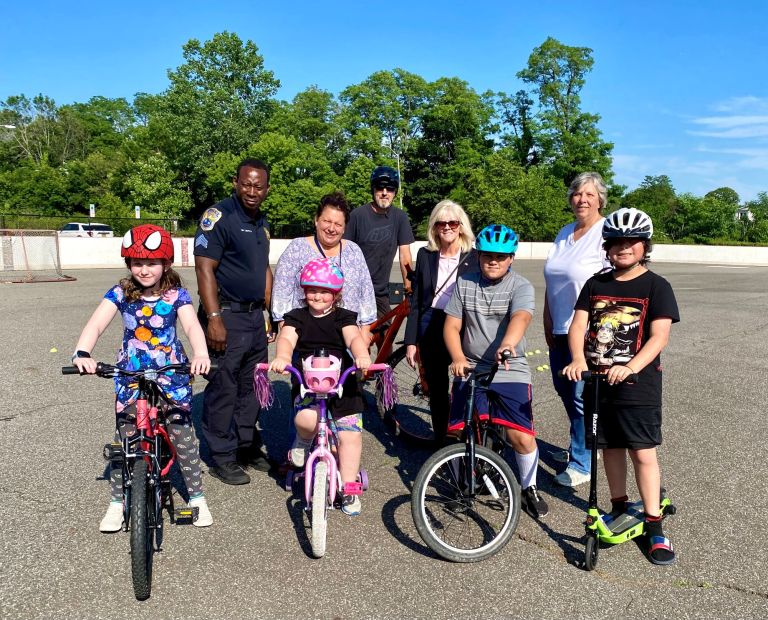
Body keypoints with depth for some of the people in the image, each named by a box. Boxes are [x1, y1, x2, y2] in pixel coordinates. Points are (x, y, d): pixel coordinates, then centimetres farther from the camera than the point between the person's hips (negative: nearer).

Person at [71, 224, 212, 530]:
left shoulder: (176, 295, -7)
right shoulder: (120, 293, -5)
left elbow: (192, 325, -22)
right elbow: (96, 323, -17)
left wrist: (200, 354, -43)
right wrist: (82, 352, -37)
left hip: (172, 375, -1)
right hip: (131, 376, 1)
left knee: (183, 436, 2)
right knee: (124, 438, 5)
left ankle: (197, 497, 19)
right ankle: (117, 502, 23)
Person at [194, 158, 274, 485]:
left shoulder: (261, 223, 14)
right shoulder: (219, 216, -11)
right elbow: (204, 269, -17)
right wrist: (214, 319, -23)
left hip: (254, 316, 8)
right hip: (226, 316, -8)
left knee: (251, 386, 15)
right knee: (223, 388, 0)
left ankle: (248, 446, 29)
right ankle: (222, 458, 13)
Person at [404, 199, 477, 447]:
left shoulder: (473, 258, -2)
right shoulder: (425, 255, 6)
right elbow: (416, 301, 7)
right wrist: (411, 341, 3)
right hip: (431, 328, 3)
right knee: (437, 390, 12)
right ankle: (440, 443, 27)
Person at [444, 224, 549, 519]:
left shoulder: (521, 286, -5)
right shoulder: (464, 283, 3)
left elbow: (520, 317, -26)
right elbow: (452, 325, 0)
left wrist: (508, 343, -47)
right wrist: (457, 357, -18)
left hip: (511, 371, -2)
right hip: (470, 369, 2)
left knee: (522, 437, -8)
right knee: (460, 434, -2)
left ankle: (529, 488, 21)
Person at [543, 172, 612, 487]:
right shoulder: (564, 233, 13)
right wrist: (548, 323, 14)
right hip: (560, 330, 8)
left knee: (581, 396, -3)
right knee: (564, 389, 16)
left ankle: (581, 464, 12)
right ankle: (580, 446, 37)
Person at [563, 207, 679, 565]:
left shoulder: (656, 286, -4)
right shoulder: (596, 284, 8)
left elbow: (659, 337, -13)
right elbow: (578, 325, -1)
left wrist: (629, 368, -27)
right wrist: (578, 360, -19)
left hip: (637, 385, -4)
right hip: (598, 381, 4)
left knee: (643, 452, 0)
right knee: (611, 447, 15)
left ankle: (654, 525, 11)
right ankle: (619, 506, 32)